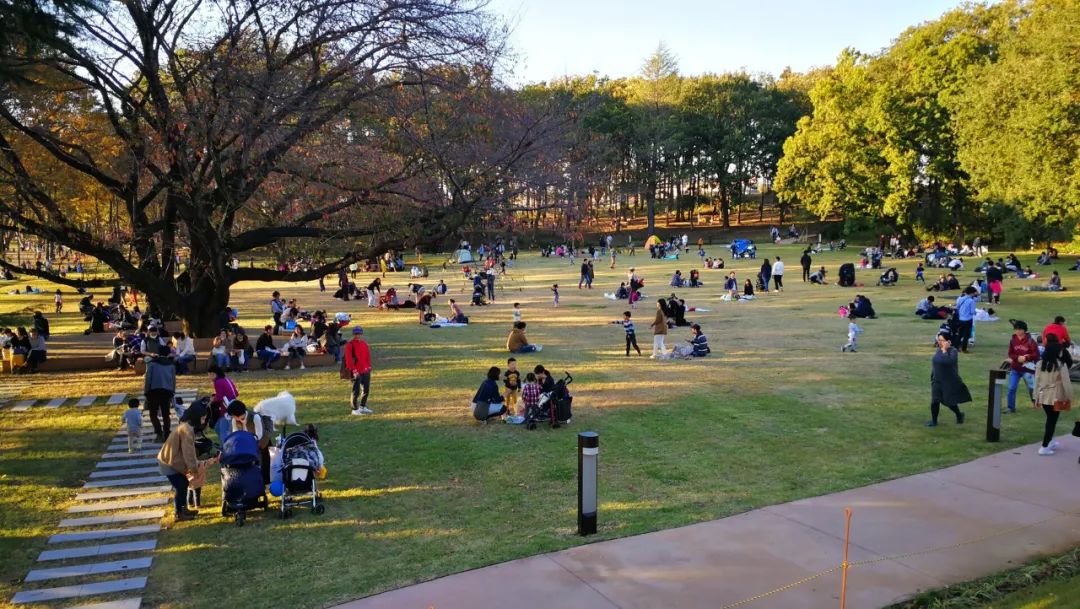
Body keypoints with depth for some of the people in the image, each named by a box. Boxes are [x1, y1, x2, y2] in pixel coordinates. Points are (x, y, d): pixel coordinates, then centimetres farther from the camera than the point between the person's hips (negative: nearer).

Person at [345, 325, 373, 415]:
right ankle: (355, 409, 6)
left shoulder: (364, 344, 12)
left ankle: (363, 407, 29)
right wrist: (353, 370, -19)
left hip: (365, 371, 7)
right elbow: (348, 359, -14)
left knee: (366, 390, 14)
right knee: (356, 390, -4)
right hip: (356, 372, -7)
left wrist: (369, 366, 8)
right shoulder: (350, 345, -8)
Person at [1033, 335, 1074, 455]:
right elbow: (1066, 383, -10)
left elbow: (1037, 381, 5)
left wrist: (1037, 395, 13)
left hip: (1043, 396, 5)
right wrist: (1069, 397, 1)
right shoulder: (1061, 365, -14)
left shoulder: (1040, 364, -1)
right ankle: (1044, 447, 0)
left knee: (1049, 419, 22)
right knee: (1052, 421, 2)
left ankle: (1050, 442, 35)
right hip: (1056, 397, -5)